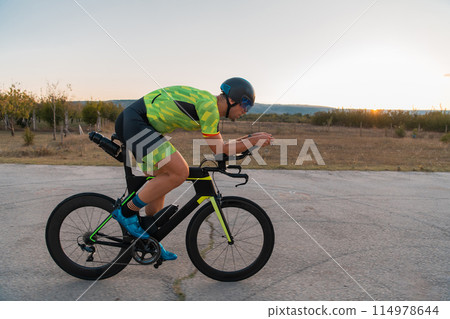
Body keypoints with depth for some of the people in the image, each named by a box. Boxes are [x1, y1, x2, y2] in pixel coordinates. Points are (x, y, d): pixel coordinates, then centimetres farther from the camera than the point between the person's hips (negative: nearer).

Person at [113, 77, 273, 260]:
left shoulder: (207, 103, 15)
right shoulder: (209, 106, -16)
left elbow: (220, 145, 21)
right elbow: (219, 150, -12)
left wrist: (249, 139, 15)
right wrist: (254, 141, -7)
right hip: (134, 123, -11)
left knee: (161, 181, 13)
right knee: (180, 172, -19)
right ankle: (127, 212, -4)